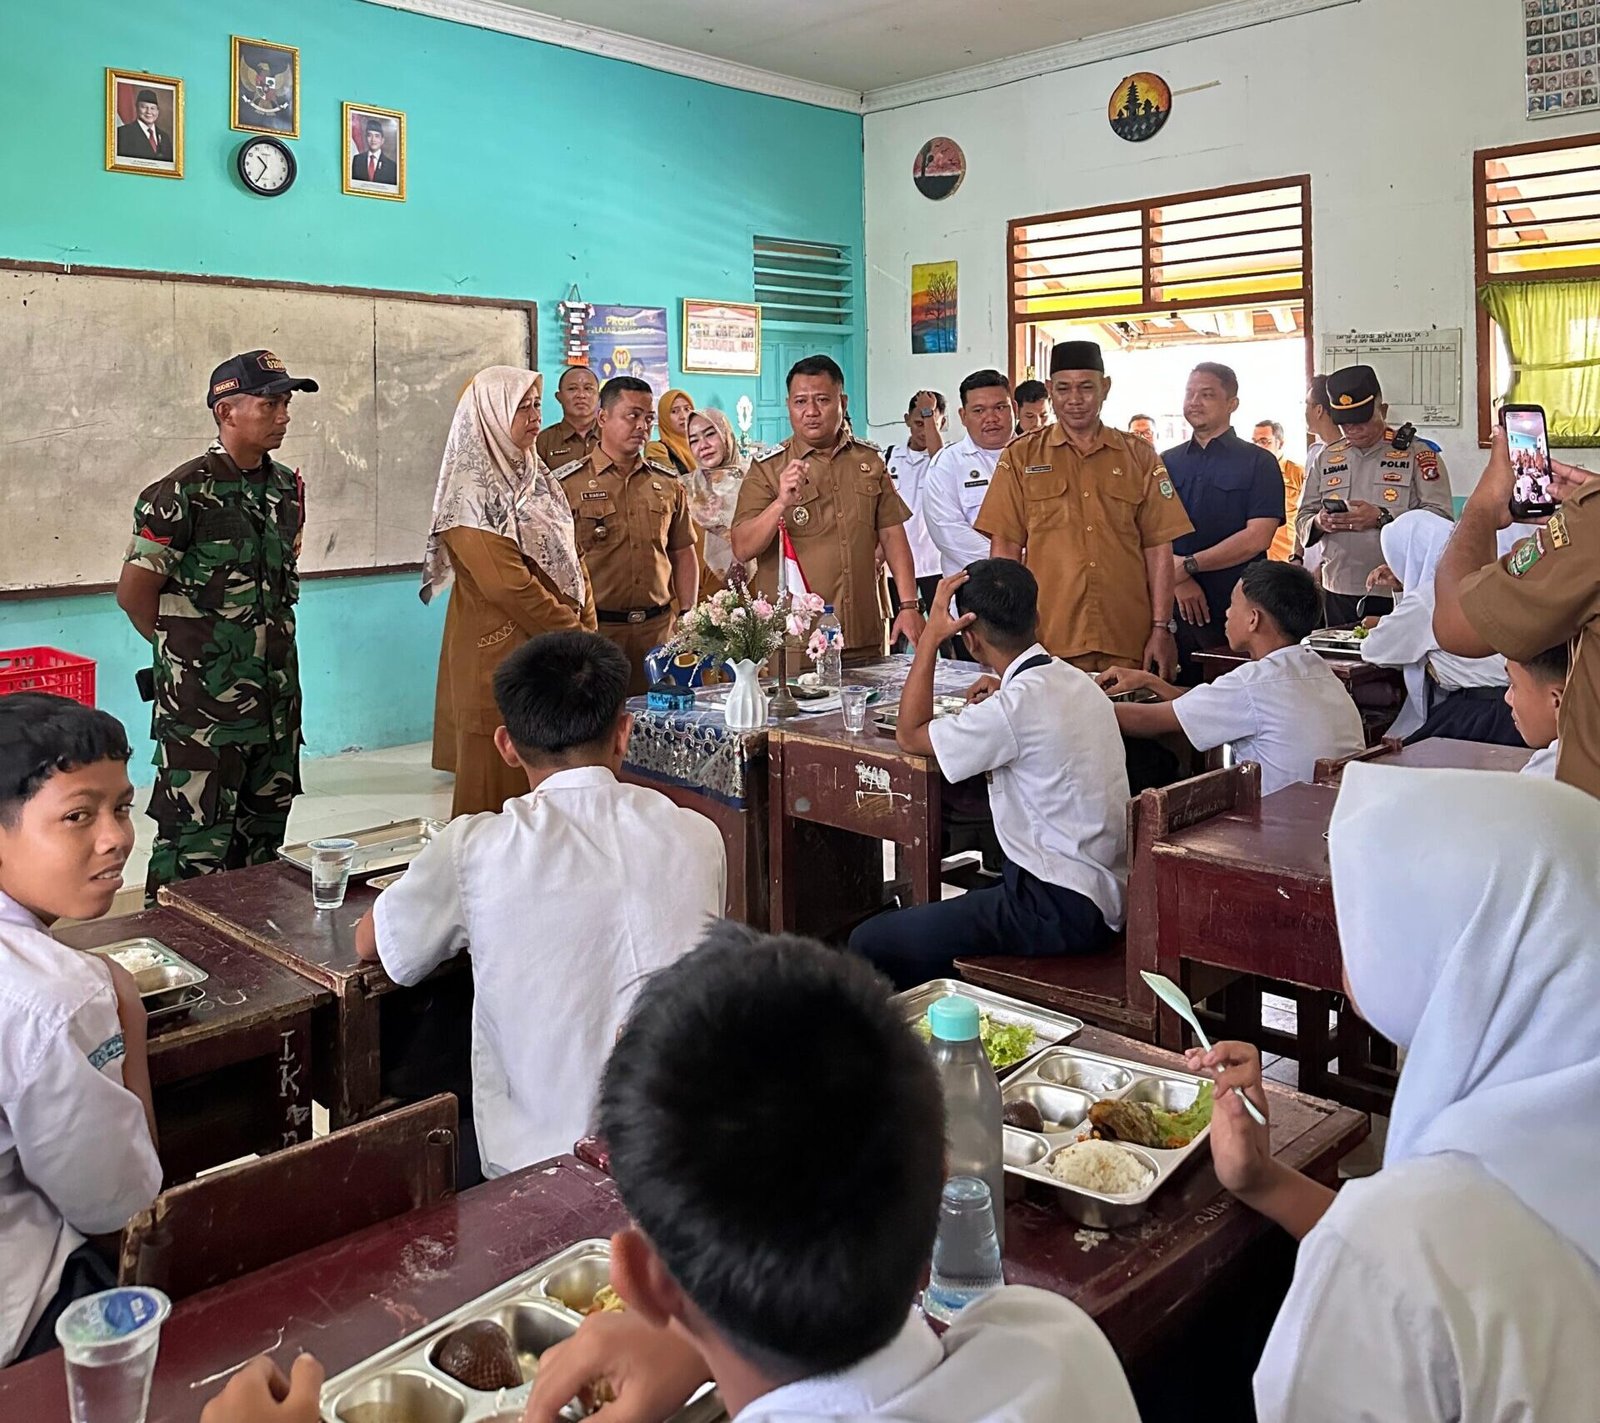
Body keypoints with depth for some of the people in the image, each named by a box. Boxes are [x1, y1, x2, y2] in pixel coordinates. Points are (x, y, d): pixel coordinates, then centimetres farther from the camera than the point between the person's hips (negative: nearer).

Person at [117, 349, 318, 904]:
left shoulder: (288, 488, 9)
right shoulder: (183, 493, -12)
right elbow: (133, 592, -8)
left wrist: (268, 645, 12)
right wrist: (185, 649, 4)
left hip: (276, 695, 7)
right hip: (202, 703, -7)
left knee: (263, 836, 16)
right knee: (196, 847, -1)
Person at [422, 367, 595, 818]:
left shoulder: (536, 478, 13)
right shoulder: (472, 492, -11)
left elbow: (570, 561, 13)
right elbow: (507, 583, -18)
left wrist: (588, 632, 2)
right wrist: (573, 636, -12)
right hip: (499, 655, -7)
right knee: (502, 786, 0)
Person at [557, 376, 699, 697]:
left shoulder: (668, 484, 12)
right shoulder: (566, 484, -2)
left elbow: (683, 554, 16)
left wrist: (687, 618, 8)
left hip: (658, 627, 4)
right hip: (594, 628, -3)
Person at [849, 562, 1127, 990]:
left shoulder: (1017, 706, -19)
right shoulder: (1078, 681, 7)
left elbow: (911, 735, -7)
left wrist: (931, 636, -6)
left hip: (1060, 912, -10)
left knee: (870, 943, -8)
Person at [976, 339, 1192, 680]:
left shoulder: (1140, 457, 10)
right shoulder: (1021, 456, 7)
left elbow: (1158, 548, 7)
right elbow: (1005, 547, 3)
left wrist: (1162, 628, 1)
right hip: (1047, 642, -1)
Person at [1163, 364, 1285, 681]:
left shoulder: (1258, 462, 4)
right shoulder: (1167, 463, 14)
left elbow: (1257, 538, -8)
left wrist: (1187, 565, -12)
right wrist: (1178, 580, -12)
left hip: (1237, 608, -3)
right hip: (1175, 606, 3)